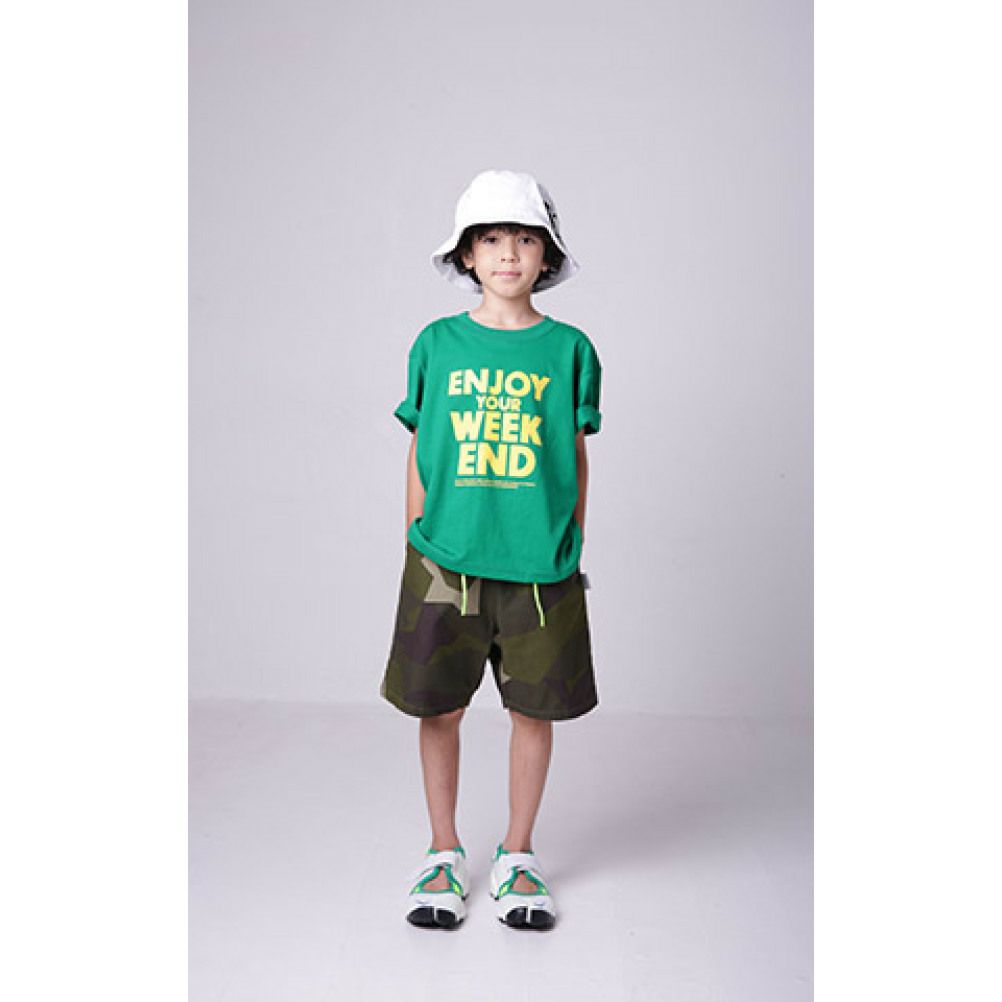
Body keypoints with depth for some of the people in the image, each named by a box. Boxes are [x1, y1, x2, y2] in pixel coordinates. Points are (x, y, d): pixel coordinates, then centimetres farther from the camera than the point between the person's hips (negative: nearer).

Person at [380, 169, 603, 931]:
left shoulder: (569, 349, 2)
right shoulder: (437, 344, 3)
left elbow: (577, 456, 8)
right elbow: (419, 452, 8)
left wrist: (573, 549, 7)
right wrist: (415, 545, 7)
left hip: (539, 563, 0)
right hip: (445, 557, 0)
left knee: (535, 707, 9)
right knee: (440, 706, 7)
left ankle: (518, 855, 29)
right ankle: (445, 855, 28)